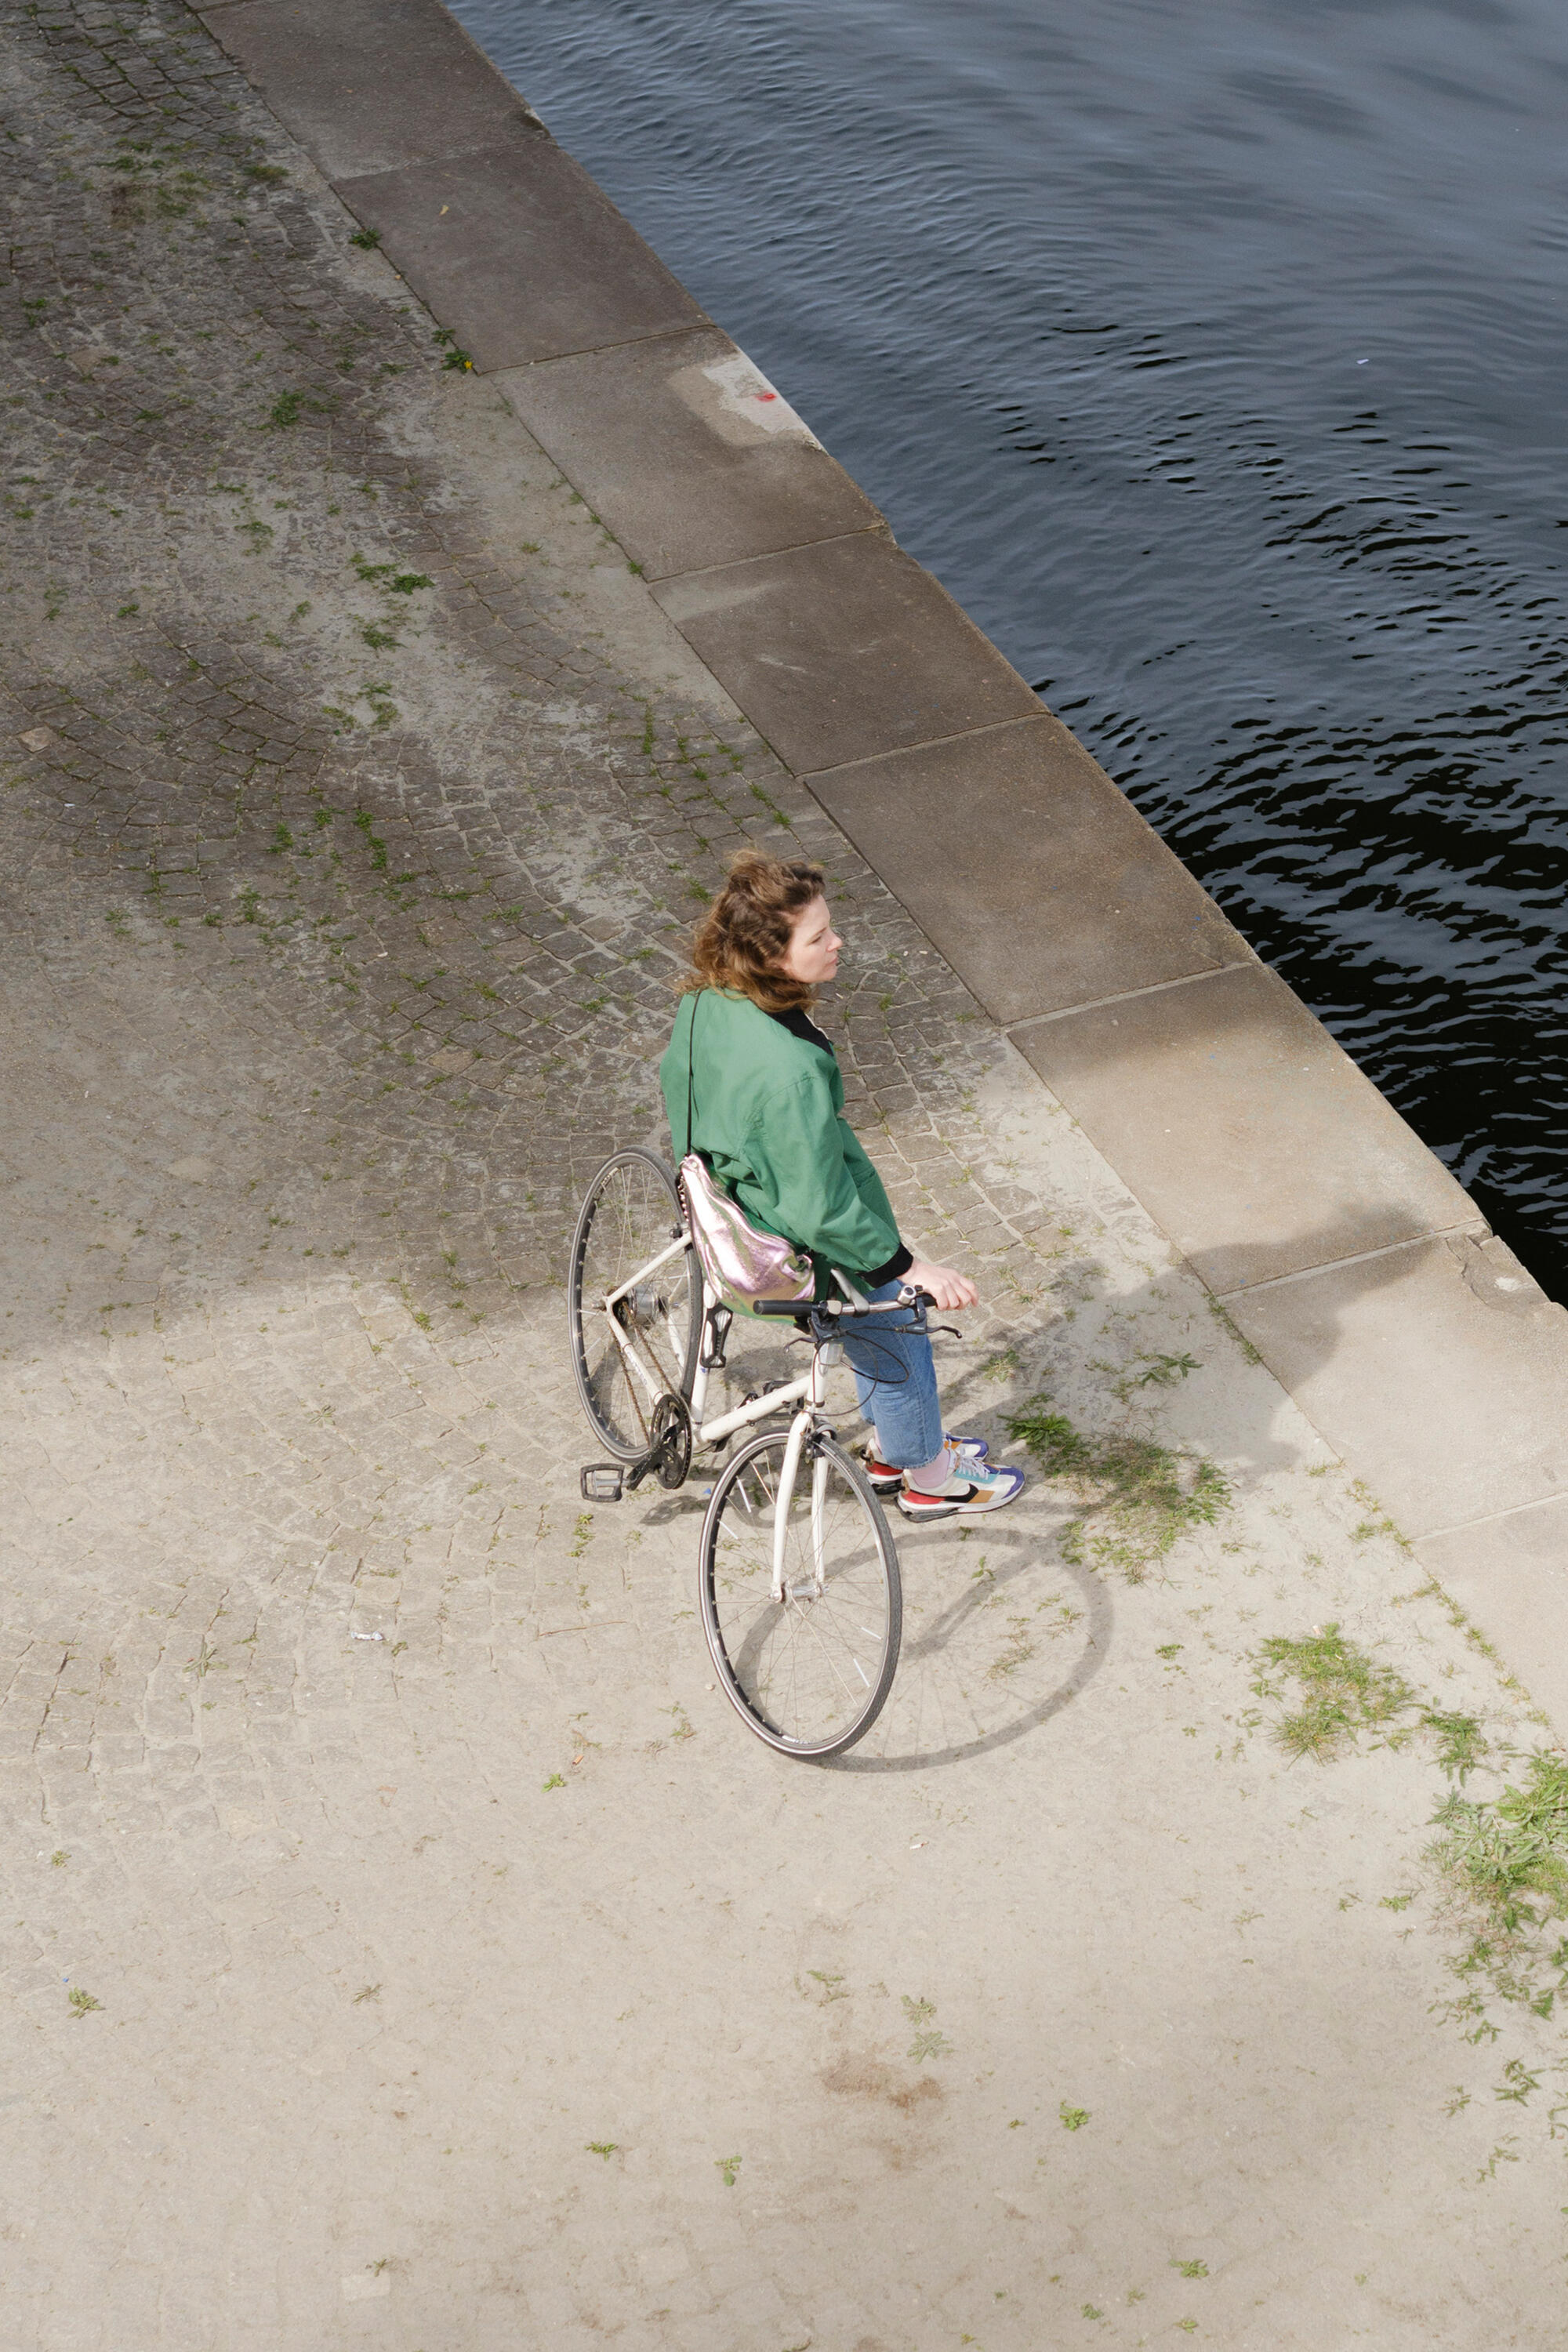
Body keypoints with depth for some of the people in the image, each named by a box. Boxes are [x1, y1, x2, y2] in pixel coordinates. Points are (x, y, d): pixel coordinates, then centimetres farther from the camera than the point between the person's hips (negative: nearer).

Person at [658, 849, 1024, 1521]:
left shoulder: (706, 996, -17)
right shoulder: (789, 1072, -43)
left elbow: (675, 1075, 4)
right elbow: (821, 1212, -34)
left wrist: (710, 1159, 23)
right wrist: (912, 1268, -22)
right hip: (822, 1254, -8)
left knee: (871, 1338, 32)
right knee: (895, 1346, 21)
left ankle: (892, 1452, 57)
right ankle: (929, 1480, 48)